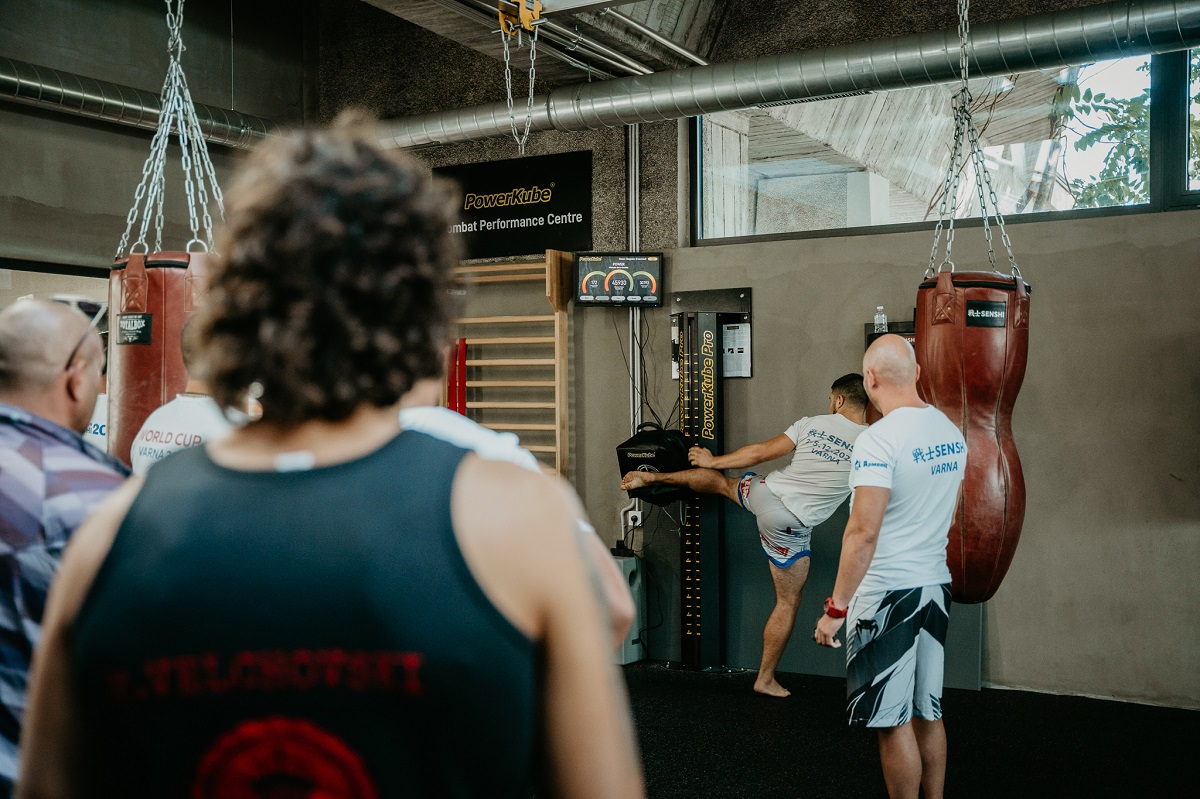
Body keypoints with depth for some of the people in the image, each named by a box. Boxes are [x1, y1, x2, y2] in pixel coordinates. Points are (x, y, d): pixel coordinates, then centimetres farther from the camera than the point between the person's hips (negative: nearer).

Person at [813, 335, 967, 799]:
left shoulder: (879, 440, -18)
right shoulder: (950, 431, 8)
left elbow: (863, 532, -22)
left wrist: (836, 608, -18)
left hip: (887, 593, -8)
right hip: (937, 586, 8)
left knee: (894, 722, 2)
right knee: (927, 712, 17)